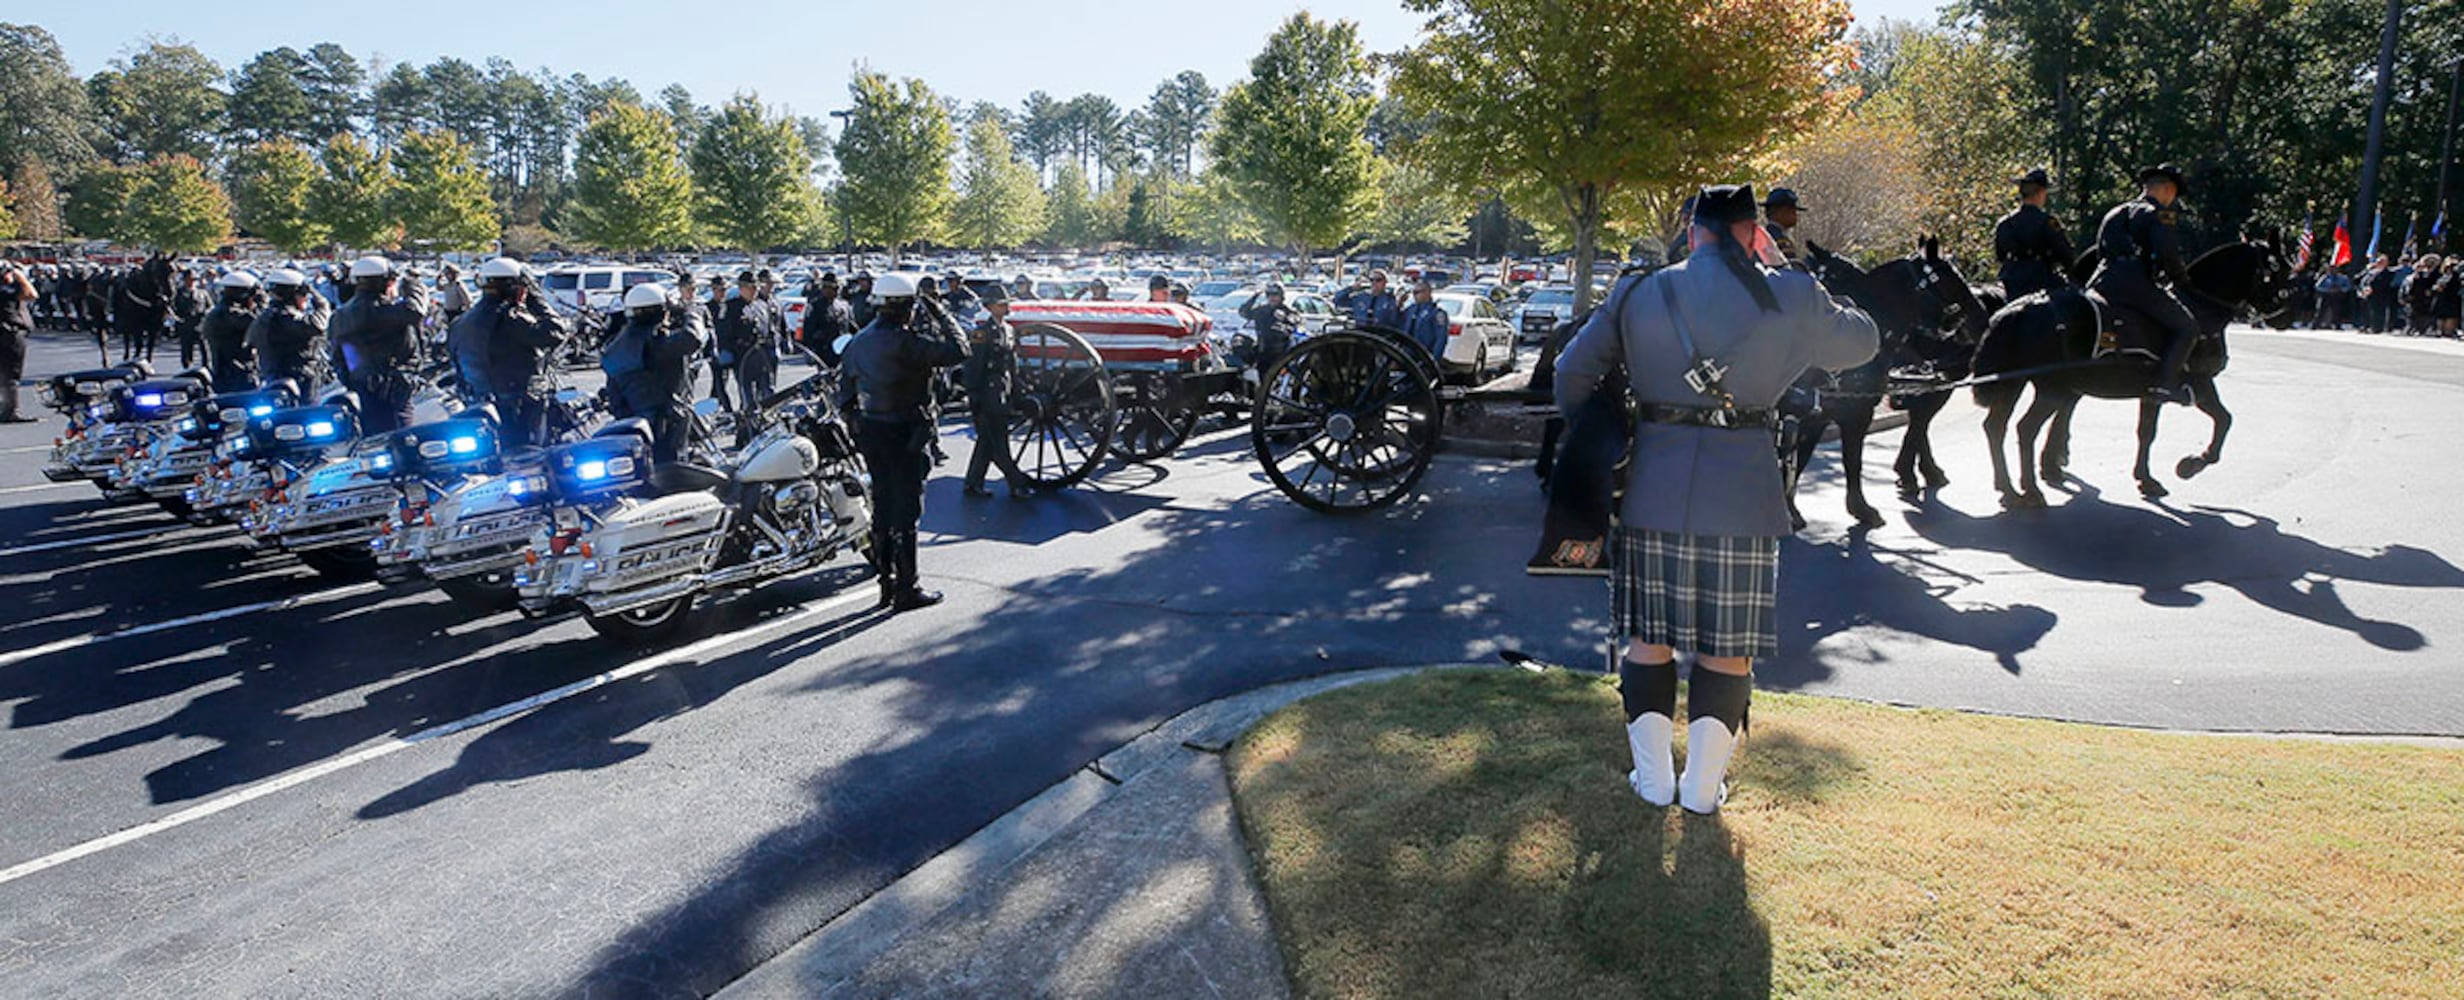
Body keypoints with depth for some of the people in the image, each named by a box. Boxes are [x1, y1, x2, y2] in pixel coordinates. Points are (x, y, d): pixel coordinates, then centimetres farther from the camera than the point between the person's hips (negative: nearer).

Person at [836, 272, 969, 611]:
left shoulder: (859, 341, 7)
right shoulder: (905, 342, -19)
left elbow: (846, 392, 12)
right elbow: (957, 351, -18)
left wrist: (857, 420, 21)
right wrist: (939, 316, -6)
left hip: (869, 431, 8)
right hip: (904, 433, -8)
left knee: (883, 507, 16)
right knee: (907, 510, 0)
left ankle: (887, 583, 25)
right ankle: (906, 589, 5)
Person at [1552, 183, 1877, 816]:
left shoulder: (1637, 295, 5)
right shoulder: (1790, 298, 1)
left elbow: (1575, 372, 7)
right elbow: (1860, 342, 18)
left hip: (1651, 486, 2)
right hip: (1742, 492, -1)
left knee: (1648, 634, 13)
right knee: (1727, 645, 10)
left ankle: (1654, 778, 19)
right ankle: (1702, 785, 15)